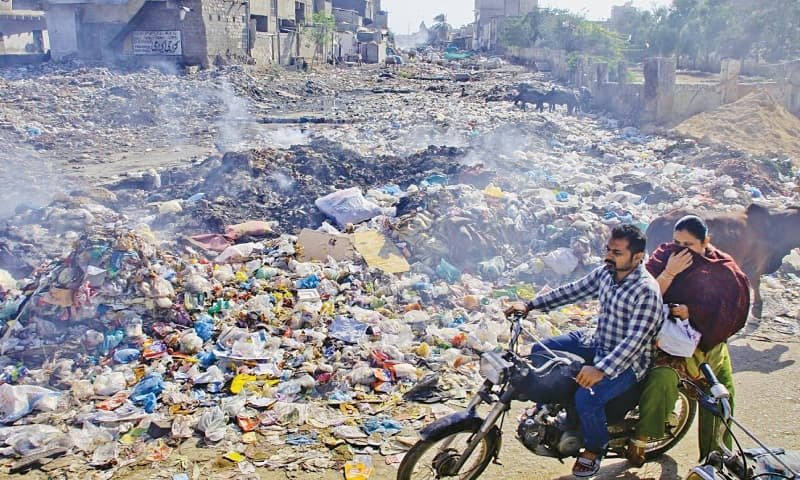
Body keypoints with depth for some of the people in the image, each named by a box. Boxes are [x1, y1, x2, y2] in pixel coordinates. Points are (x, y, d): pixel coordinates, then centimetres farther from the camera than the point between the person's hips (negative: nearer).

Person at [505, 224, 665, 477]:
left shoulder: (647, 290, -25)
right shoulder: (605, 272, -2)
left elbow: (635, 339, -31)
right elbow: (572, 291, 6)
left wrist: (601, 369, -40)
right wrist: (530, 305, -1)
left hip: (628, 360, -8)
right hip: (598, 342, 8)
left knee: (587, 398, -28)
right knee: (540, 352, 4)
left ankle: (595, 448, 4)